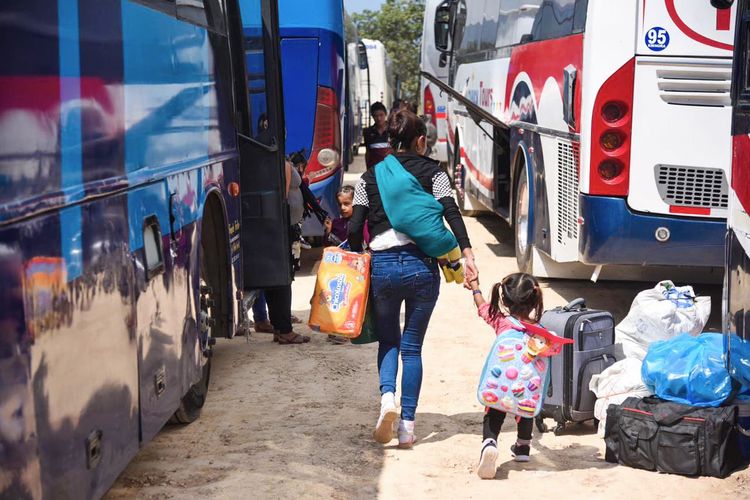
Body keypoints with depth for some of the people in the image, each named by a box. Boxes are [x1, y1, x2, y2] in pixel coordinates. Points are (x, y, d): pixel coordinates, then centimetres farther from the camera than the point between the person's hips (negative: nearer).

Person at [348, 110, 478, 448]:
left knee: (388, 340, 18)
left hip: (382, 265, 1)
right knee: (412, 346, 9)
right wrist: (467, 255, -13)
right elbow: (451, 213, -7)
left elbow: (356, 227, 5)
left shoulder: (370, 177, 11)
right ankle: (407, 426, 7)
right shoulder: (432, 171, 6)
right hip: (421, 265, -1)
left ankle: (387, 397, -9)